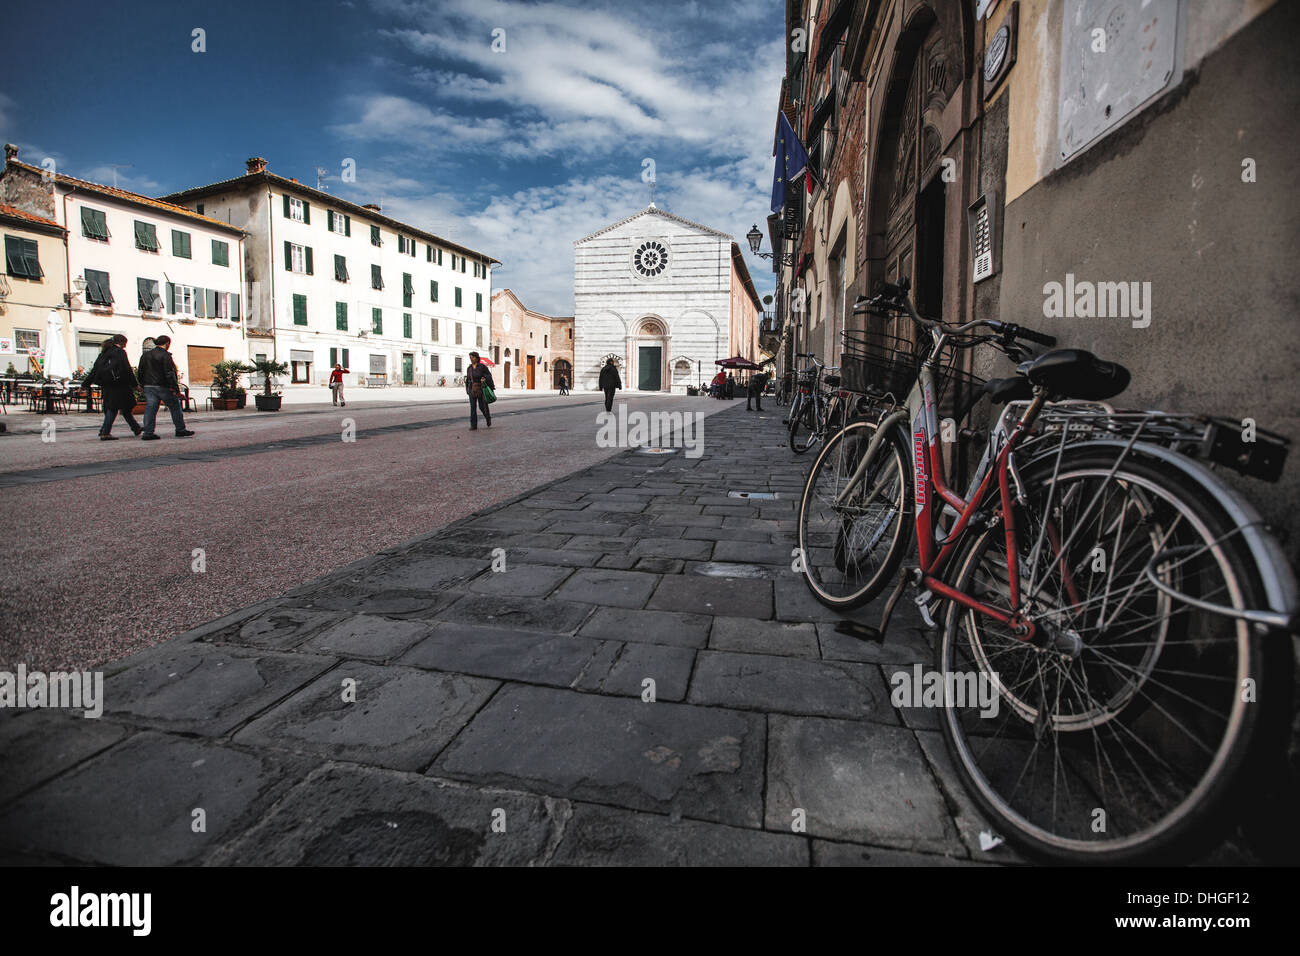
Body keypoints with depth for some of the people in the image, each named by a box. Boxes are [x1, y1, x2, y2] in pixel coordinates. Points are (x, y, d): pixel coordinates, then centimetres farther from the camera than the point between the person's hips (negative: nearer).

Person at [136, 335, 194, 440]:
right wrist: (175, 389, -15)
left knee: (150, 408, 4)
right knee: (175, 407, 7)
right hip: (163, 387, -6)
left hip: (148, 387, 6)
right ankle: (180, 430, 12)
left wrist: (143, 386, 22)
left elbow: (140, 372, 15)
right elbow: (170, 374, -16)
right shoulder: (165, 355, -11)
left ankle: (148, 433, -1)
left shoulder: (145, 355, 12)